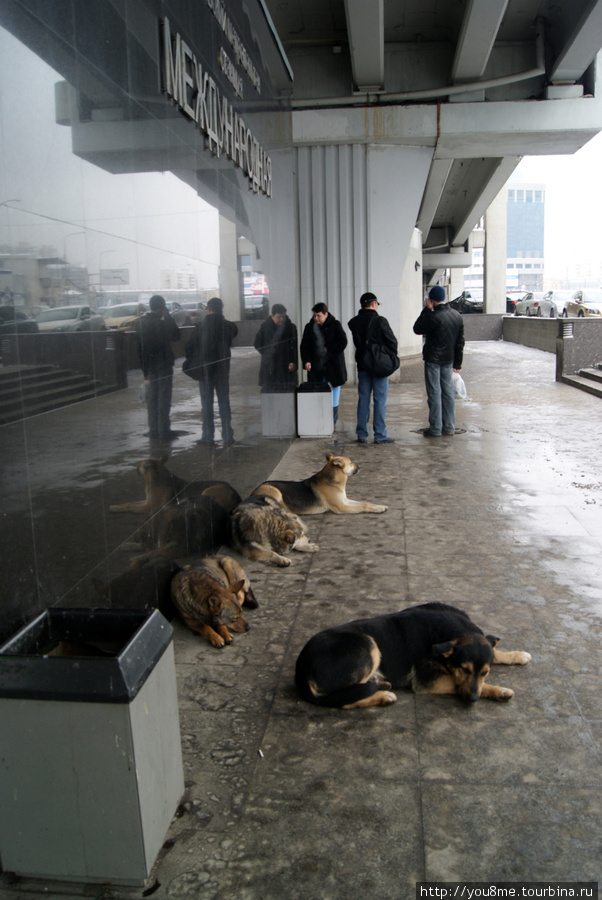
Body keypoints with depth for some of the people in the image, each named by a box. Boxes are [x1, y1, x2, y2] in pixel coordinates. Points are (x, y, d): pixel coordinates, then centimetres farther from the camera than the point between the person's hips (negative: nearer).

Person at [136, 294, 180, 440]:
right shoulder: (163, 322, -16)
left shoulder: (141, 322, 2)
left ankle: (153, 430, 17)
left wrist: (144, 367, 11)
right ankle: (164, 430, 2)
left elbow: (139, 346, 5)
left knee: (152, 398, 12)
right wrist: (168, 317, -3)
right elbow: (176, 335, -3)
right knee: (164, 398, 1)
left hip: (149, 366, 6)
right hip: (163, 365, -5)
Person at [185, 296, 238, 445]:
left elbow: (190, 348, -5)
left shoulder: (200, 327, -10)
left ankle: (208, 436, 8)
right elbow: (234, 332, 19)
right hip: (222, 369, 2)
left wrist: (193, 363, 10)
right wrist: (222, 318, 11)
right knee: (224, 401, 9)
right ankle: (227, 436, 8)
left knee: (206, 403, 6)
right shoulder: (228, 325, -5)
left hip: (204, 369, -2)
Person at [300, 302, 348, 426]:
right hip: (316, 367, 2)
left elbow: (343, 342, -5)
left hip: (333, 366, -2)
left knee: (333, 397, 2)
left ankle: (332, 423, 12)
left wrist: (329, 349, -9)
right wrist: (306, 360, -10)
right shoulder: (309, 327, 6)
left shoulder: (335, 325, -1)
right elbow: (304, 346, 5)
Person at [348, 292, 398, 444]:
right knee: (380, 400, 0)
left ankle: (361, 434, 13)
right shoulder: (380, 321, -12)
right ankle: (380, 435, 2)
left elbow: (356, 342, 9)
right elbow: (392, 342, -9)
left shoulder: (354, 322, 3)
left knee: (363, 399, 10)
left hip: (362, 365, 5)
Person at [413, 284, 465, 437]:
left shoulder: (434, 317, -19)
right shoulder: (457, 315, 6)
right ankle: (449, 427, 16)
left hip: (433, 360, -7)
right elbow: (460, 341, 10)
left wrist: (427, 310, -2)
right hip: (448, 360, 7)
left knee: (434, 393, -1)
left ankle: (435, 428, 2)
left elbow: (417, 329, -5)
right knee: (448, 392, 11)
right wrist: (457, 363, 15)